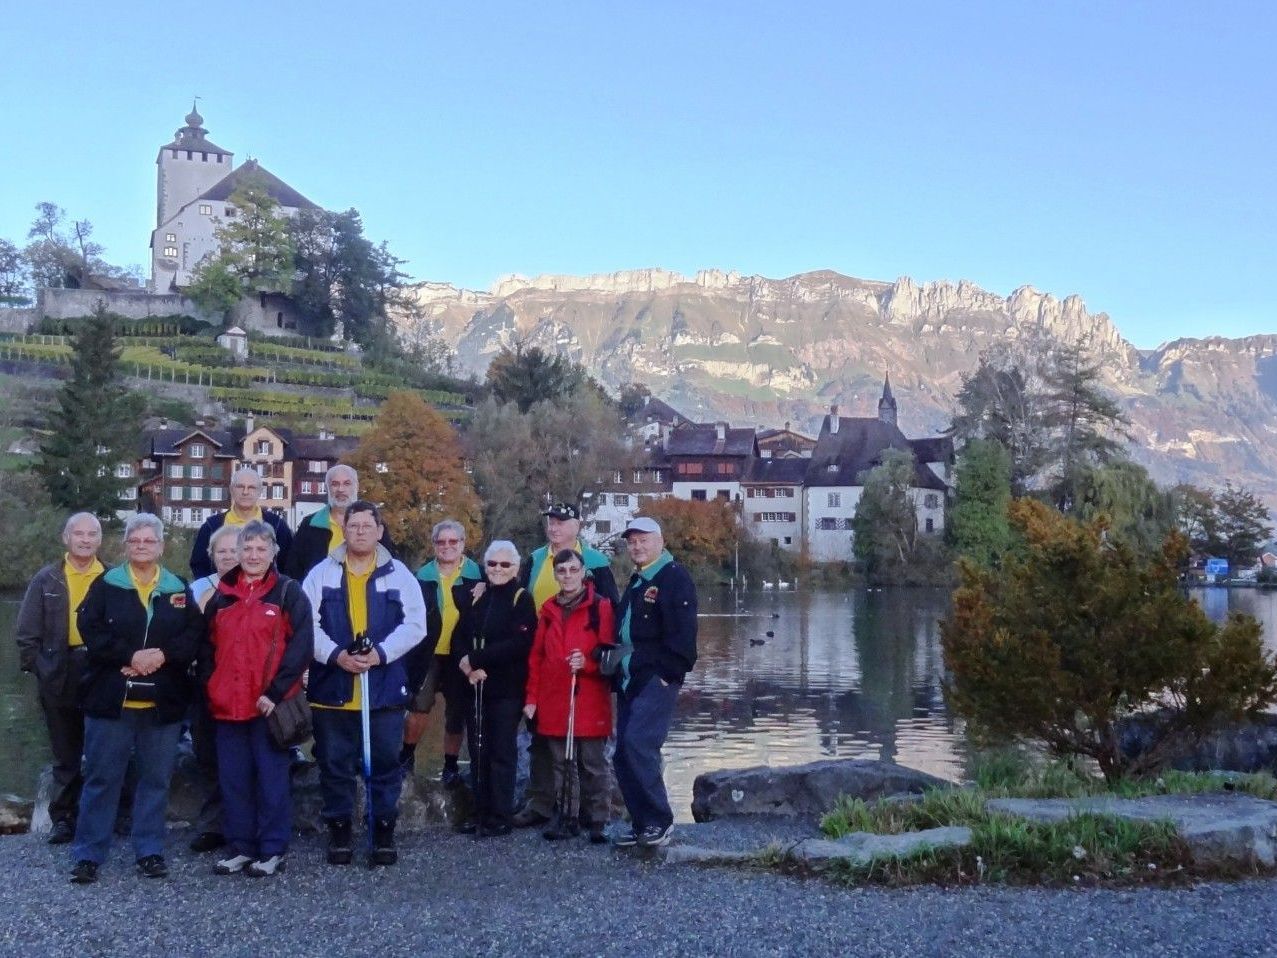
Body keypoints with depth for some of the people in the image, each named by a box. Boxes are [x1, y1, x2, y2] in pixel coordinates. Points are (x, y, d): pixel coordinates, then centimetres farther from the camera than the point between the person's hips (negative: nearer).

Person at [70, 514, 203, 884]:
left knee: (156, 778, 8)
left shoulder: (179, 589, 8)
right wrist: (130, 656, -19)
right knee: (102, 776, 3)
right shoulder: (105, 585, 3)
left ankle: (150, 851, 18)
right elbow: (91, 630, -8)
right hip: (111, 698, -2)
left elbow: (195, 633, -1)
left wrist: (162, 654, -17)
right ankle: (88, 854, 11)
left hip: (163, 701, 2)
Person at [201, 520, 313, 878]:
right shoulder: (221, 596, 13)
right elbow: (207, 647, 18)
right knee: (233, 781, 10)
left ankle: (273, 850, 10)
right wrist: (209, 687, 5)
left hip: (270, 706, -5)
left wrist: (275, 692, -14)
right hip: (227, 705, 5)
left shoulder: (289, 593, -1)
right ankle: (240, 847, 20)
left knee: (272, 780, 1)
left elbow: (301, 647, -9)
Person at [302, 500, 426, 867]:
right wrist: (335, 655, -17)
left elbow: (414, 624, -2)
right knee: (335, 764, 8)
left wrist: (381, 653, -16)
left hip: (385, 688, 0)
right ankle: (339, 830, 21)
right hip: (332, 687, 0)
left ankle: (384, 830, 18)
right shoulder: (322, 573, 4)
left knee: (385, 762, 6)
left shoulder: (399, 574, 5)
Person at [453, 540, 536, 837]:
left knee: (502, 752, -2)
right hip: (475, 686, 5)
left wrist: (476, 660, -15)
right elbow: (459, 637, 9)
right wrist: (467, 665, -12)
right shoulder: (475, 598, 13)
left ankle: (500, 817, 4)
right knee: (478, 751, 8)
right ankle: (480, 812, 16)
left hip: (506, 689, -5)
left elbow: (519, 643, -15)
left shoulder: (522, 599, -4)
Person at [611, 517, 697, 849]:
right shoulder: (636, 582, 21)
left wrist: (670, 674, -19)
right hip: (629, 679, 9)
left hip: (657, 680, -9)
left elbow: (682, 632, -16)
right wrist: (617, 671, 17)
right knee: (624, 755, 6)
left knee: (638, 744, -19)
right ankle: (641, 824, 14)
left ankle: (660, 820, -8)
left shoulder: (675, 578, -8)